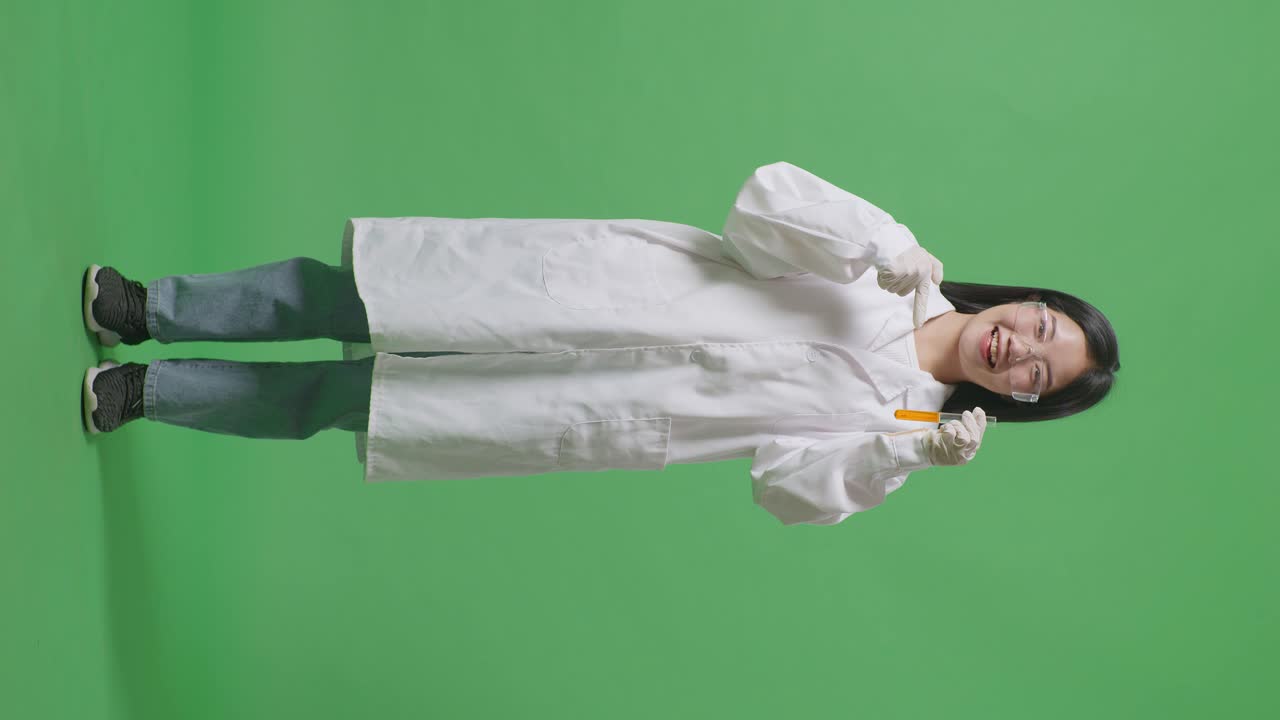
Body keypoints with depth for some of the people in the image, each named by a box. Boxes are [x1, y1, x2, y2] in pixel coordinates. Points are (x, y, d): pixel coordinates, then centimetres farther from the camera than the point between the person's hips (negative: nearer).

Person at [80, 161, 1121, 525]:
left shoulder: (899, 419, 4)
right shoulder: (898, 274, 3)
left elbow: (793, 485, -5)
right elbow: (765, 199, -6)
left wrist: (916, 454, -18)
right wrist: (886, 245, -20)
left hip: (603, 411, -1)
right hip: (605, 281, 1)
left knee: (329, 400, -4)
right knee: (337, 300, -7)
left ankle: (146, 393, 13)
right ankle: (148, 309, 13)